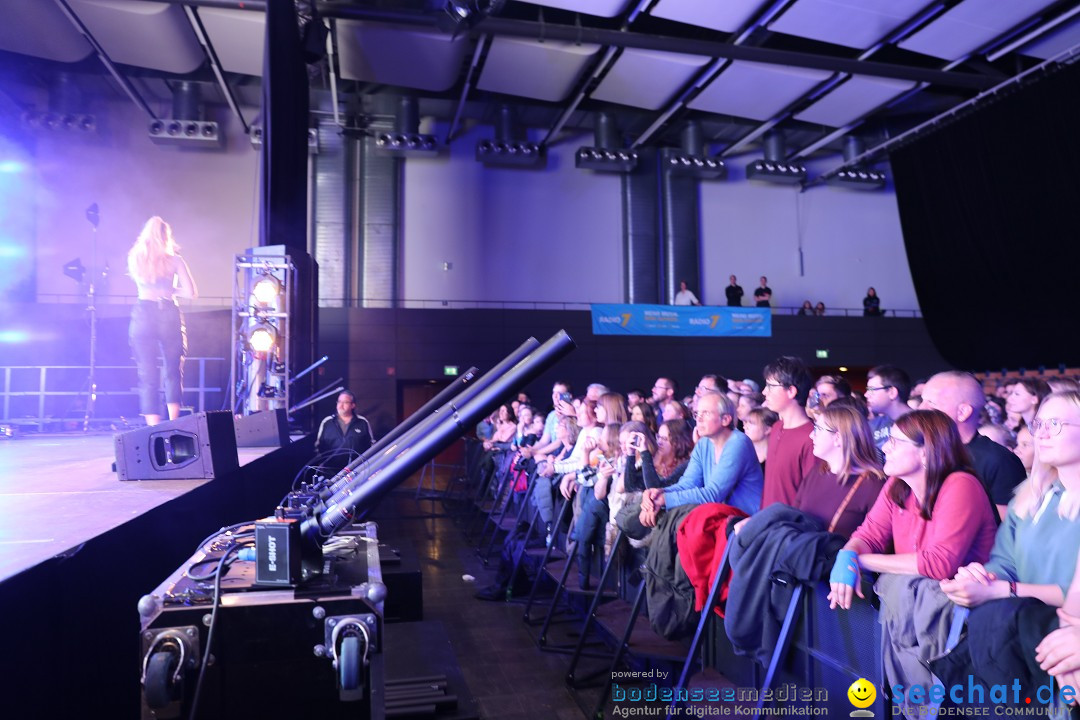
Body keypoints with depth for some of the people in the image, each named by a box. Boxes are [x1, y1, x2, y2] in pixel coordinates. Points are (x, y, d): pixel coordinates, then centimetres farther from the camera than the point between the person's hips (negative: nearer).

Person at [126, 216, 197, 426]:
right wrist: (170, 290, 12)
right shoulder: (173, 259, 1)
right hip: (169, 315, -1)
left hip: (143, 315, 1)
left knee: (148, 376, 4)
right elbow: (191, 292, -3)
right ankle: (173, 425, 4)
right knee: (173, 372, 12)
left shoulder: (135, 258, 8)